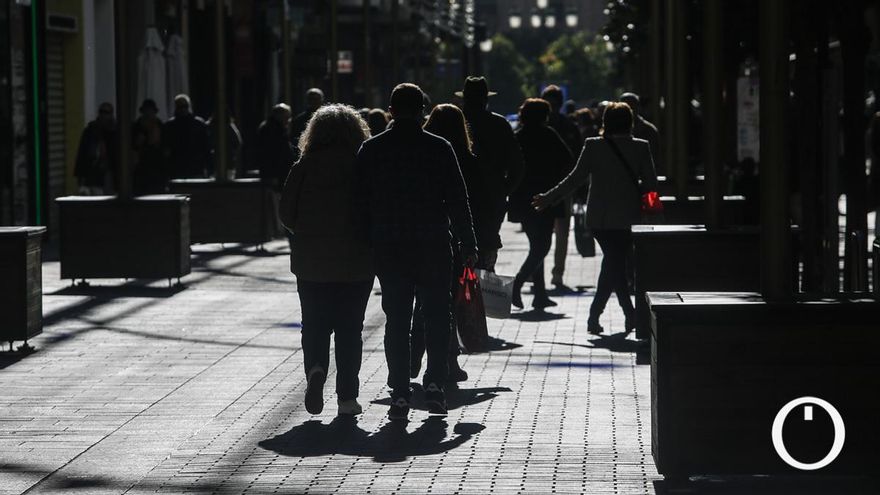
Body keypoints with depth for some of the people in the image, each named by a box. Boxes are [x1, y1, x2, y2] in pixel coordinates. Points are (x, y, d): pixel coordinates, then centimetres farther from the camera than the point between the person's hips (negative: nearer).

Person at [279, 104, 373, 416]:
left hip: (311, 263, 1)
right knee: (350, 328, 7)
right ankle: (346, 396, 6)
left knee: (315, 324, 11)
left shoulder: (304, 167, -4)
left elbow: (287, 214, -2)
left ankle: (315, 368, -16)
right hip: (356, 263, -1)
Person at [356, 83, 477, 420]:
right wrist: (468, 245, 3)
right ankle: (434, 383, 0)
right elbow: (458, 200, -2)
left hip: (388, 250, 1)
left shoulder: (370, 150, 2)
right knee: (437, 316, 10)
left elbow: (362, 203, 4)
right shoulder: (439, 148, -3)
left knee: (397, 320, 5)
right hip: (433, 247, -1)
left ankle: (400, 393, 0)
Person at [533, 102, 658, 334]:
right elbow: (651, 184, -4)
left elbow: (575, 179, -5)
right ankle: (594, 315, -4)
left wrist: (548, 199, 4)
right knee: (614, 264, 6)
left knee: (613, 263, 10)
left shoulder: (593, 146, -5)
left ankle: (630, 315, 8)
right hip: (627, 218, -1)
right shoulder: (641, 148, -5)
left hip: (599, 218, 1)